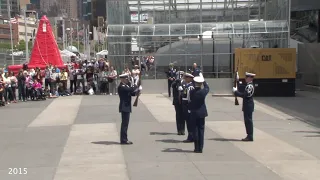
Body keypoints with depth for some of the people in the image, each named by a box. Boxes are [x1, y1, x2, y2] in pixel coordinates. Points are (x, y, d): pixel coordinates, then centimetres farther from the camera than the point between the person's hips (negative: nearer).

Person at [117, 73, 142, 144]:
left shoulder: (125, 86, 17)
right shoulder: (121, 87, -15)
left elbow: (132, 93, 16)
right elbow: (131, 90, -27)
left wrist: (137, 90, -3)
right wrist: (139, 88, -12)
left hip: (126, 107, 10)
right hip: (124, 107, -10)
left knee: (125, 123, 13)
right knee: (125, 123, -8)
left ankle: (124, 139, 18)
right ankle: (123, 140, -6)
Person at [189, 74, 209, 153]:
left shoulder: (191, 92, -12)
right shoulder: (203, 91, -8)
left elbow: (190, 102, -3)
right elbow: (207, 87, 12)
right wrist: (203, 79, 18)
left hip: (194, 113, -1)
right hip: (202, 113, 1)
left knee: (195, 130, 6)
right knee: (201, 130, 6)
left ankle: (197, 148, 7)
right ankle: (200, 148, 6)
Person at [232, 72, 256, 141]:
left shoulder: (249, 86, -18)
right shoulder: (248, 85, 15)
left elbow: (244, 95, -25)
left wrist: (235, 91, -18)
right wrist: (238, 81, 10)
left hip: (248, 106, -10)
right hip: (247, 105, 10)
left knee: (248, 120, -6)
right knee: (247, 121, 13)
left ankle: (250, 137, -1)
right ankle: (249, 136, 18)